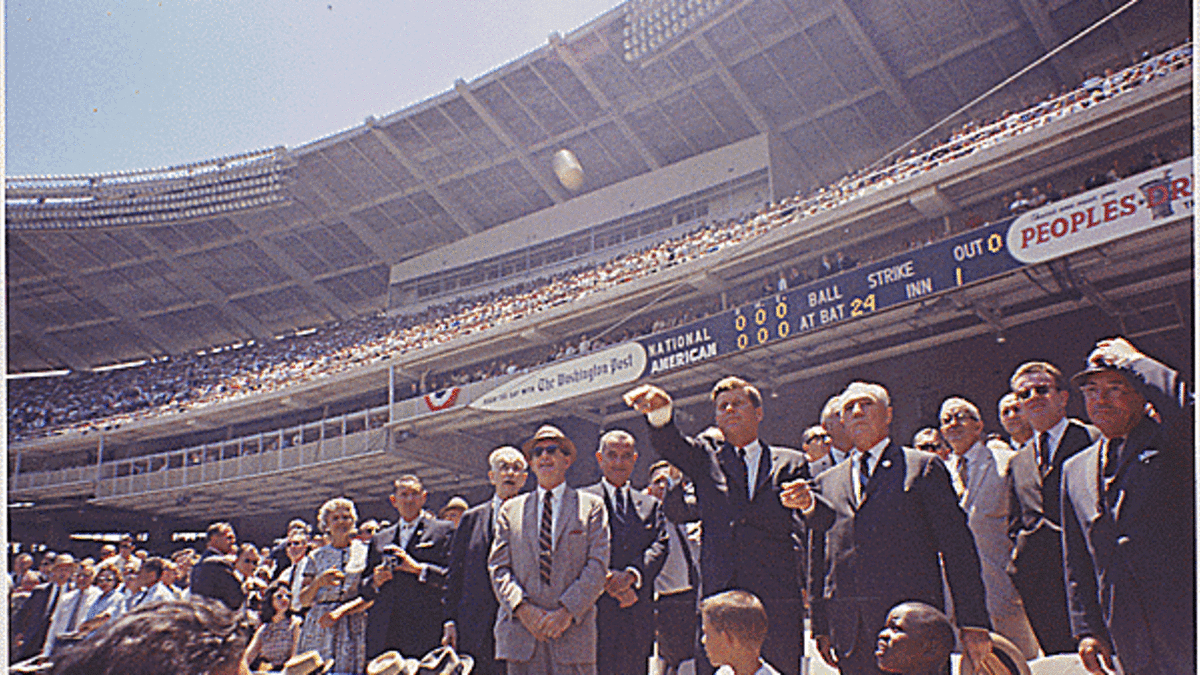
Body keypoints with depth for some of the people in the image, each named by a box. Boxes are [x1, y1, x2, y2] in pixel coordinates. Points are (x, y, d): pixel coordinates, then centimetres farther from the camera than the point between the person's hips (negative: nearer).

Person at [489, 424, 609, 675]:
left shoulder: (592, 506, 9)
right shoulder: (511, 509, 15)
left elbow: (597, 566, 0)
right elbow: (498, 567, 8)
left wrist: (567, 612, -11)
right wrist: (522, 608, -8)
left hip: (573, 630, -1)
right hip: (521, 630, 2)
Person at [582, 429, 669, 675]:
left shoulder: (651, 505, 18)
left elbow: (660, 547, 4)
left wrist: (631, 575, -13)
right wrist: (610, 583, -15)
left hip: (638, 613, 3)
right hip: (596, 609, -3)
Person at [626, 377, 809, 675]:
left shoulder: (792, 463, 13)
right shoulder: (707, 457, 12)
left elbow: (798, 523, 6)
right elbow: (670, 444, -9)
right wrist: (660, 411, -27)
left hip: (778, 599, 0)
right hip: (719, 596, 0)